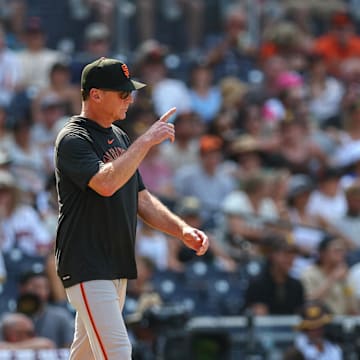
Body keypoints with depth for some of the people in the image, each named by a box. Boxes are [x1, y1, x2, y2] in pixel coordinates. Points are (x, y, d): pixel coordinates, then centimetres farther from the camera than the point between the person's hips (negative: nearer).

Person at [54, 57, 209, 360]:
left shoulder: (120, 138, 16)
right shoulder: (73, 139, -12)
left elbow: (141, 199, 19)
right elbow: (105, 184, -29)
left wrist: (182, 230, 4)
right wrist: (147, 140, -24)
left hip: (118, 268, 9)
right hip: (87, 268, -9)